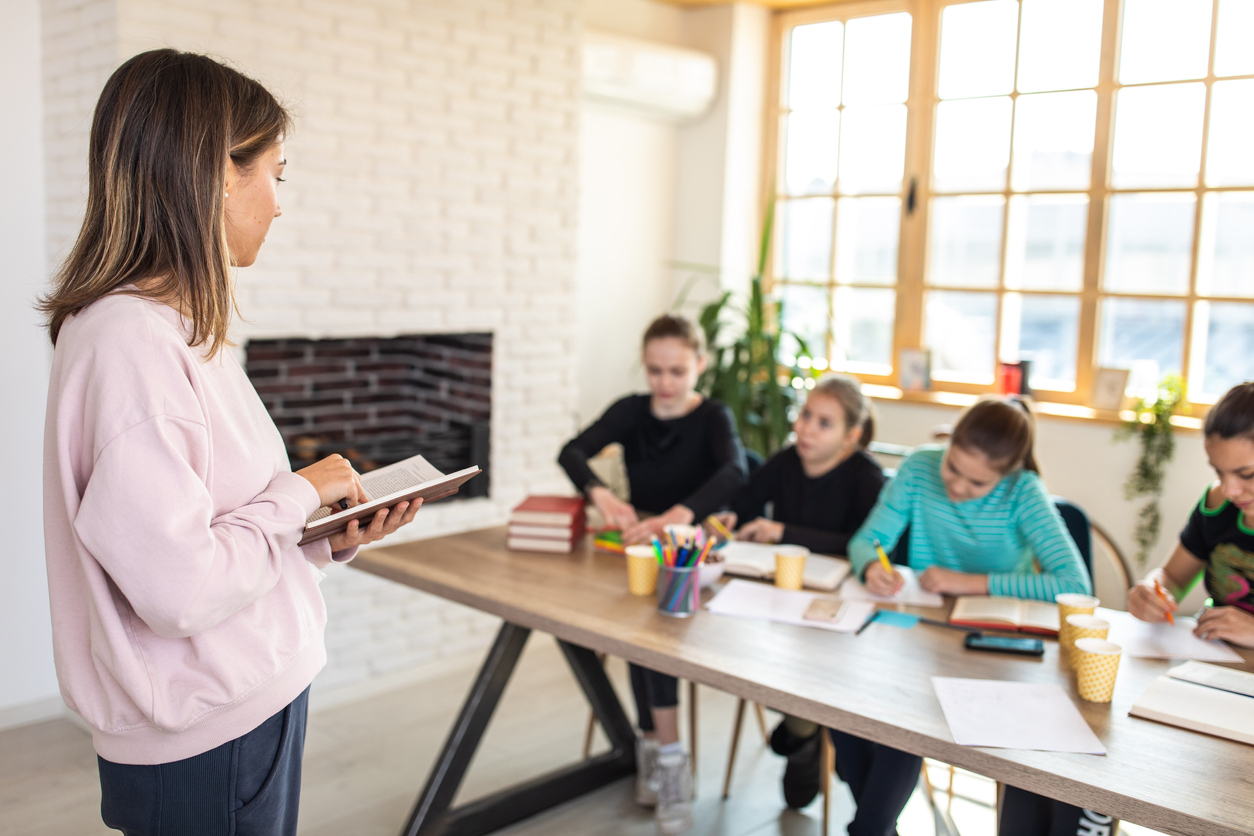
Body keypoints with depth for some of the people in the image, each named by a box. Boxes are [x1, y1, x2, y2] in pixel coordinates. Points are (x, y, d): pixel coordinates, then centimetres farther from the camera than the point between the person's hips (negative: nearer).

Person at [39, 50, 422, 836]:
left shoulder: (177, 330, 7)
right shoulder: (131, 341, -23)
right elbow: (182, 588, -27)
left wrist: (333, 539, 1)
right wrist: (298, 492, -15)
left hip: (252, 704, 9)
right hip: (205, 742, -9)